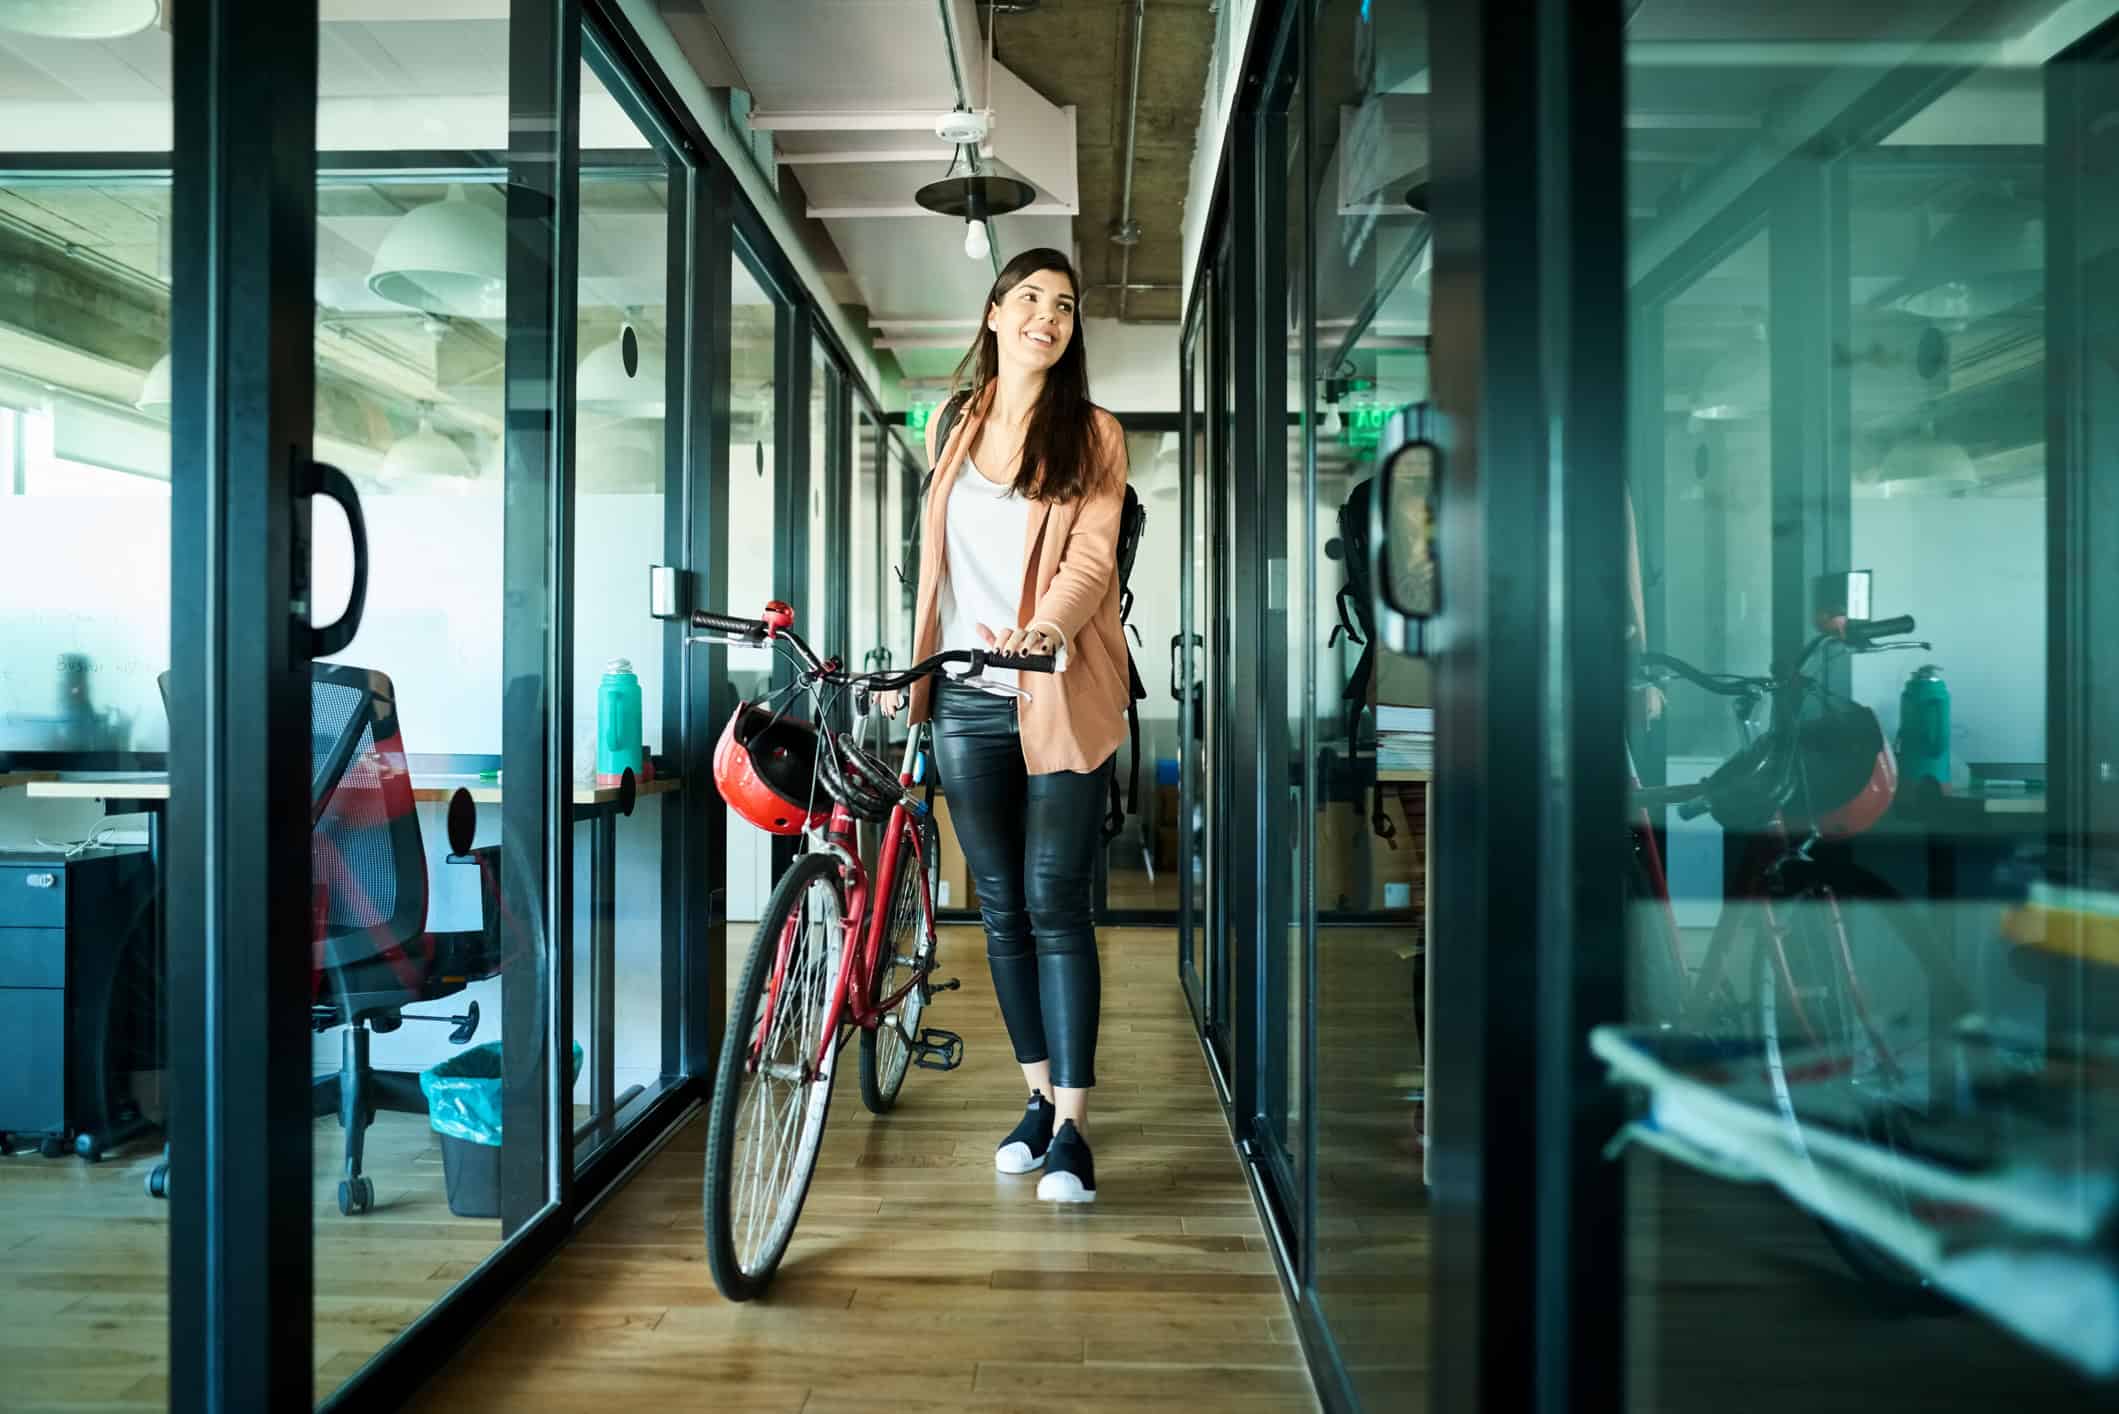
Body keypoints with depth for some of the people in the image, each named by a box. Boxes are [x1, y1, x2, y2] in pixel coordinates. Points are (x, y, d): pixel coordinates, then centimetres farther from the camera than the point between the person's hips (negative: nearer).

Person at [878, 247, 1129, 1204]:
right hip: (966, 700, 4)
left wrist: (1047, 625, -28)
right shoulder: (949, 430, 15)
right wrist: (910, 664, 13)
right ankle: (1038, 1097, 22)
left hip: (1059, 698, -3)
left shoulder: (1091, 434, 4)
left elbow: (1092, 555, -9)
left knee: (1057, 907, -5)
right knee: (1001, 909, 8)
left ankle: (1071, 1127, 2)